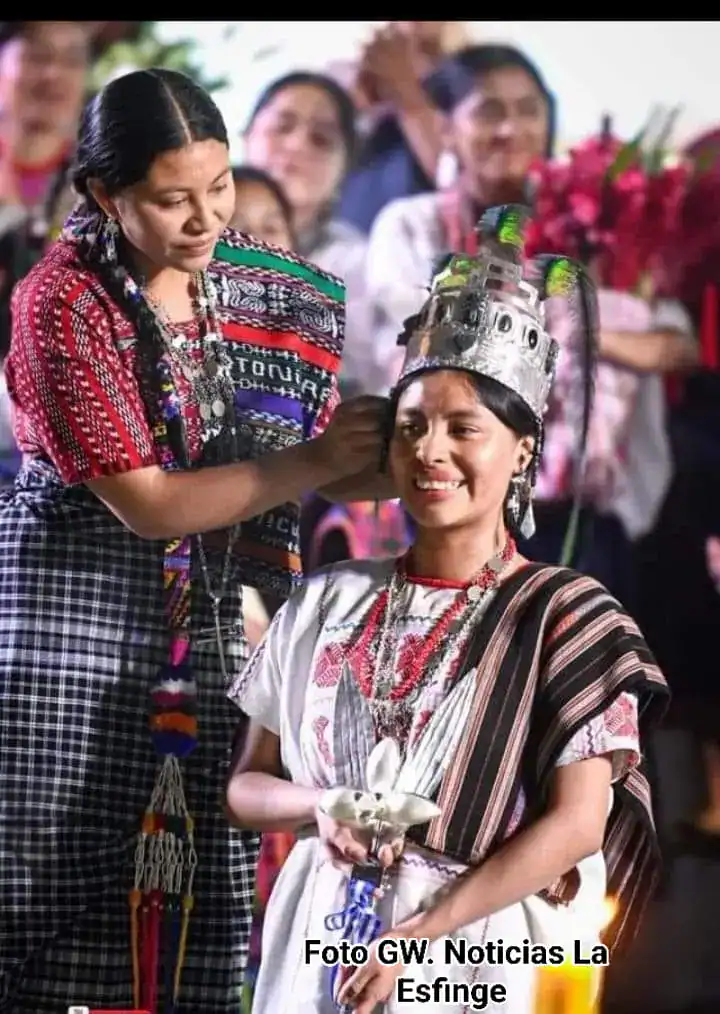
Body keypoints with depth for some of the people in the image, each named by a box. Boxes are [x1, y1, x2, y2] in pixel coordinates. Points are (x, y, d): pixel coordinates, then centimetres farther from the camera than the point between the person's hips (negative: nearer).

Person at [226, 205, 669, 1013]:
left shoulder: (565, 618, -6)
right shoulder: (327, 605, 5)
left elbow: (578, 823, -12)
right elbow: (246, 784, 11)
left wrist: (419, 935, -17)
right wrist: (320, 808, -11)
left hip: (468, 943, -3)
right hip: (321, 931, 4)